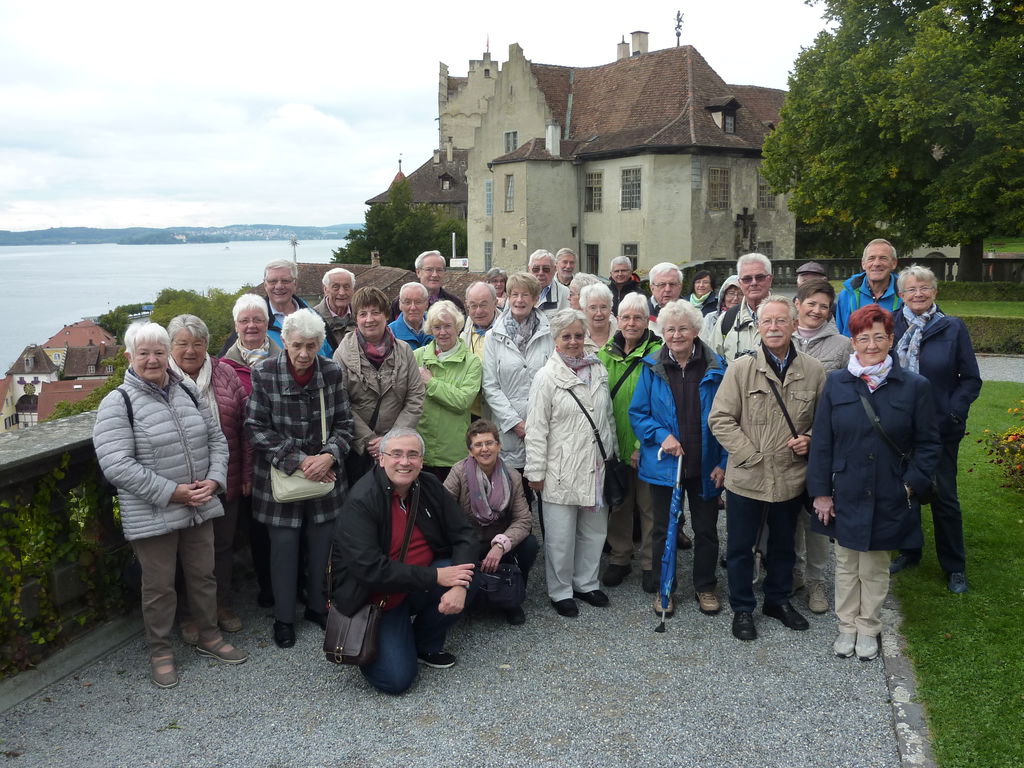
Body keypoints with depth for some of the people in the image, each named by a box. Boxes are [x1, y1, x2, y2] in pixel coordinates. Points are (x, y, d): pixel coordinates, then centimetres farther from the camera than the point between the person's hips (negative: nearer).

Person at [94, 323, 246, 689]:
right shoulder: (117, 403, -11)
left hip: (199, 508, 5)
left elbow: (216, 439, 11)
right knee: (159, 586, 8)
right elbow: (116, 465, -19)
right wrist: (171, 492, -19)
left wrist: (214, 480, -7)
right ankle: (160, 651, 27)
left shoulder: (188, 392, 6)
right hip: (152, 516, -5)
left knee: (204, 576, 17)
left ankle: (209, 636, 36)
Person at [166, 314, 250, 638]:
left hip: (226, 482, 3)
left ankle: (222, 604, 35)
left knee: (223, 545, 16)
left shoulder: (225, 374, 3)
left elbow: (243, 425, 5)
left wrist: (247, 473, 4)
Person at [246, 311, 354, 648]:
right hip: (279, 477, -2)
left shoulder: (331, 372, -3)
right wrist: (298, 461, -18)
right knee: (283, 545, 5)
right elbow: (256, 429, -11)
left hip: (324, 474, 2)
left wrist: (328, 456, -17)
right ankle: (284, 617, 24)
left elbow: (344, 424, 1)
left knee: (323, 542, 10)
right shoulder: (264, 374, -11)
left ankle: (318, 606, 33)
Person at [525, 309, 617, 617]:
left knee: (594, 529, 14)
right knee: (561, 535, 2)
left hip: (596, 467, 5)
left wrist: (613, 454, 16)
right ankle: (560, 591, 19)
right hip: (562, 470, -5)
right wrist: (536, 471, -9)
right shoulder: (547, 377, -8)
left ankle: (586, 582, 32)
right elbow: (536, 428, -8)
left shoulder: (598, 371, 7)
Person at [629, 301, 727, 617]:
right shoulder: (652, 368, -4)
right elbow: (637, 413, 0)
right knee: (664, 530, 12)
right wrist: (662, 435, -16)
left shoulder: (716, 367, -5)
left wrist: (723, 462, -7)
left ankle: (705, 587, 32)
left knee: (706, 529, 13)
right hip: (664, 463, 0)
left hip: (705, 466, 0)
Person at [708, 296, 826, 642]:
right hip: (746, 477, -2)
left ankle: (778, 599, 41)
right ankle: (742, 608, 28)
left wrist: (810, 440, -10)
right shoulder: (740, 368, -7)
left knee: (784, 545, 20)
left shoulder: (813, 371, -2)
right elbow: (720, 419, -8)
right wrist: (750, 454, -14)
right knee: (740, 546, 10)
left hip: (791, 477, 2)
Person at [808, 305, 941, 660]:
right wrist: (821, 491, -3)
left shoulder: (915, 386, -6)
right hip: (845, 495, 1)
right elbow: (821, 441, -1)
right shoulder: (836, 383, -3)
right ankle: (847, 626, 31)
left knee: (876, 567, 14)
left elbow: (928, 443, 1)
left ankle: (868, 629, 32)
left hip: (888, 498, -1)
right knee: (846, 565, 14)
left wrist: (911, 484, -9)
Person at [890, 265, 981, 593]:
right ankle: (908, 551, 33)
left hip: (940, 429, -2)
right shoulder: (891, 326, 0)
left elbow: (971, 379, -3)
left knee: (944, 497, 6)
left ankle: (954, 567, 21)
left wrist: (952, 413, -14)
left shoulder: (953, 328, -5)